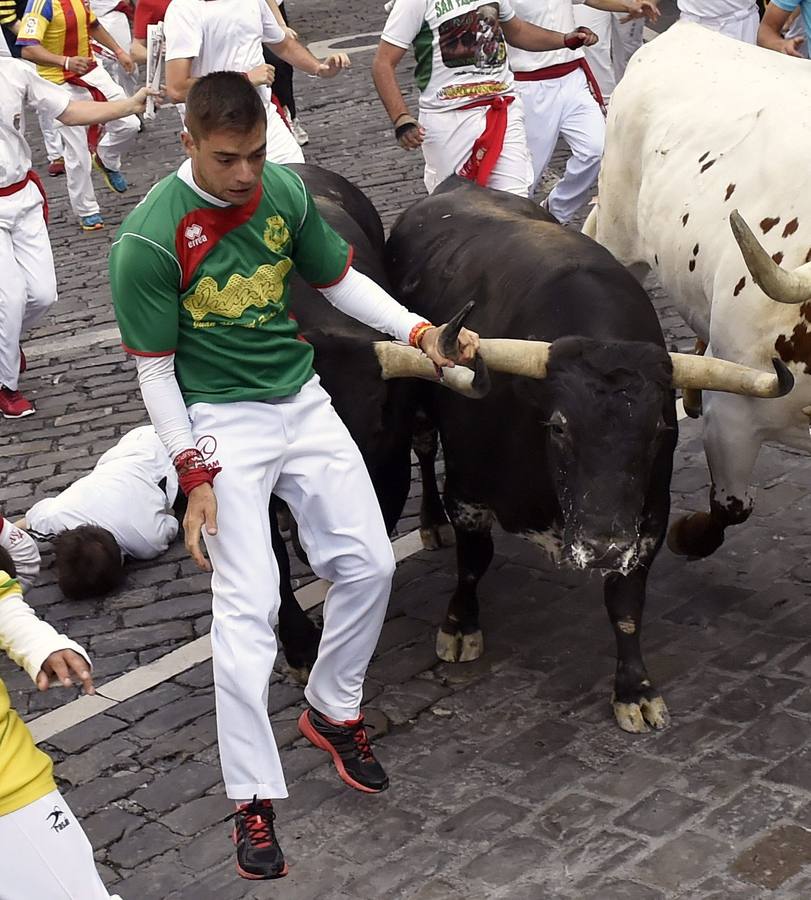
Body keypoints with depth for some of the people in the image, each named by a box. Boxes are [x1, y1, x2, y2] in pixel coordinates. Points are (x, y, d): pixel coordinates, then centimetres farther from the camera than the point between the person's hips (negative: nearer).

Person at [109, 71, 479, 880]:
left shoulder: (284, 191, -5)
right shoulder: (148, 241, -19)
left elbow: (340, 280, 11)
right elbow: (154, 371, -11)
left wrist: (419, 332, -2)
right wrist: (194, 477, -14)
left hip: (302, 402, 6)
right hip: (222, 422, -5)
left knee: (368, 565, 7)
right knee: (248, 605, -10)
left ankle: (331, 713, 31)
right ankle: (253, 800, 0)